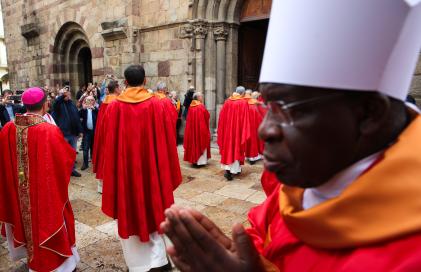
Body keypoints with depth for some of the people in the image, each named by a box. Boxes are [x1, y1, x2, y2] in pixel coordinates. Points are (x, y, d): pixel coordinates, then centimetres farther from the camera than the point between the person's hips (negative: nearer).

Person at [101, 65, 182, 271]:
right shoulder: (157, 104, -7)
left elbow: (109, 144, -3)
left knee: (129, 213, 14)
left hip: (124, 168, 0)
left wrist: (111, 172, 10)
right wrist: (166, 169, 8)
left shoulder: (114, 107, -7)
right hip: (152, 167, 1)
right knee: (154, 209, 18)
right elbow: (167, 140, -3)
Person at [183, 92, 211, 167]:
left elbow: (189, 119, 8)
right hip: (201, 128, -6)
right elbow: (207, 117, -6)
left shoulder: (191, 106, 3)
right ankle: (200, 161, 5)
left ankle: (194, 159, 18)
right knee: (200, 143, 2)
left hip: (192, 128, 6)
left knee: (193, 143, 13)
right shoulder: (201, 107, -15)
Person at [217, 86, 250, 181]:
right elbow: (245, 119, -10)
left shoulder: (227, 101, 2)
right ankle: (235, 169, 10)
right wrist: (245, 133, -6)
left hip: (227, 129, 4)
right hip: (238, 130, -3)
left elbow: (222, 117, 5)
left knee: (228, 147, 12)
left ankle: (227, 169, 6)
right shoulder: (244, 103, -8)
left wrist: (222, 130, 13)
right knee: (236, 148, 6)